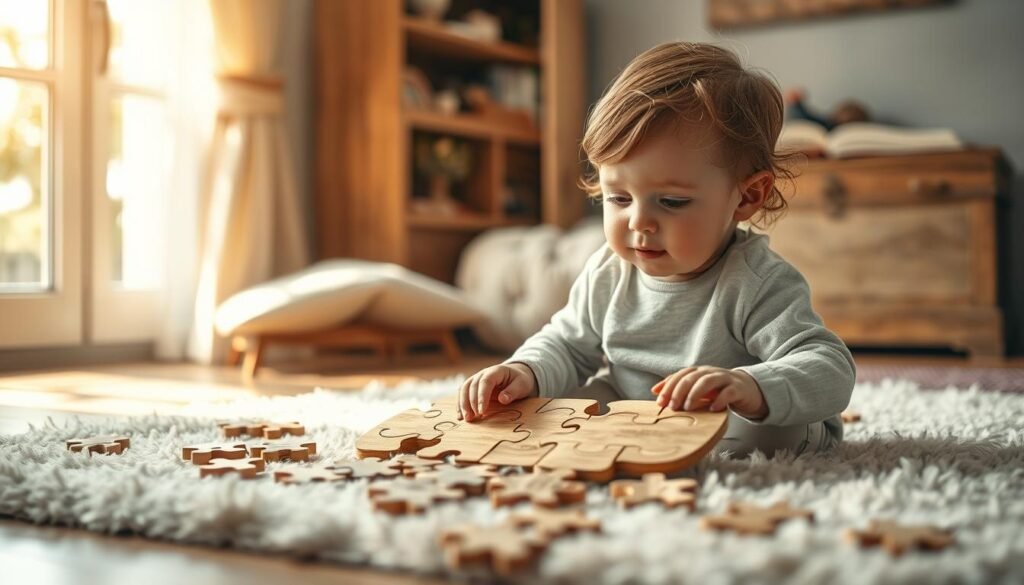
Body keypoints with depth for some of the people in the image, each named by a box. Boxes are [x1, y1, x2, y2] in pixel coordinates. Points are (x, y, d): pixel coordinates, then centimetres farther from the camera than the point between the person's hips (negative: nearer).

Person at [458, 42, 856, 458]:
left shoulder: (757, 287, -25)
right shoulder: (608, 275, -6)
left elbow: (832, 372, -35)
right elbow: (568, 347, 9)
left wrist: (752, 388, -57)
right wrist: (526, 372, -16)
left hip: (738, 429, -4)